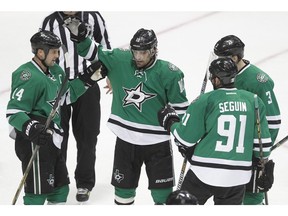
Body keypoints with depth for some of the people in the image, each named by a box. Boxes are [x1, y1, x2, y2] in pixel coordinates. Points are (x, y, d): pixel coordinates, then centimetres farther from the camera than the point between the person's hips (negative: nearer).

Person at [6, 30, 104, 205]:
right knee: (38, 190, -9)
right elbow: (14, 112, -21)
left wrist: (88, 77, 15)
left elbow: (67, 95, 25)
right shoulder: (29, 76, -19)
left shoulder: (55, 71, 11)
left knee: (60, 188, 19)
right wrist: (31, 128, -36)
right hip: (34, 141, -10)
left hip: (51, 140, 10)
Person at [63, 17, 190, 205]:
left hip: (157, 141, -3)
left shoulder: (169, 73, -12)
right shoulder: (119, 60, -6)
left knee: (162, 193, 3)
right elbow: (93, 52, 4)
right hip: (126, 138, 3)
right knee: (124, 186, 18)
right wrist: (79, 35, -13)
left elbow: (180, 107, -5)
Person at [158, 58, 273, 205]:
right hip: (238, 177, 4)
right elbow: (262, 142, 7)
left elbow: (185, 138, -3)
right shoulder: (253, 100, 4)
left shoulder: (204, 101, -6)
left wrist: (170, 122, 17)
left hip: (204, 173, -3)